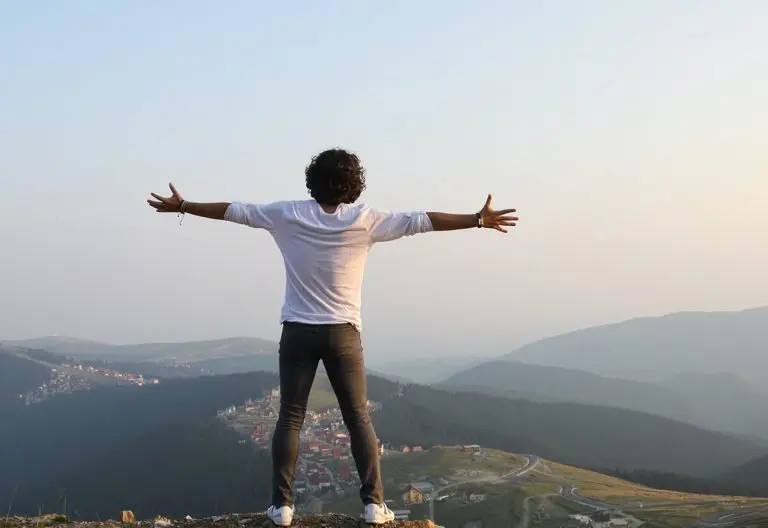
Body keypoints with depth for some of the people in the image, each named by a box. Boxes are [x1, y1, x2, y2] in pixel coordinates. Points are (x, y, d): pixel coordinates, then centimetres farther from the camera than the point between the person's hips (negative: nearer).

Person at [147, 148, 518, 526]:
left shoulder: (288, 214, -2)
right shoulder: (364, 219, -5)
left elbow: (234, 211, 5)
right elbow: (420, 221, -5)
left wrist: (181, 206, 17)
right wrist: (480, 219, 0)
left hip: (298, 331, 1)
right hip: (342, 333, -1)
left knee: (290, 418, 6)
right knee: (358, 418, 6)